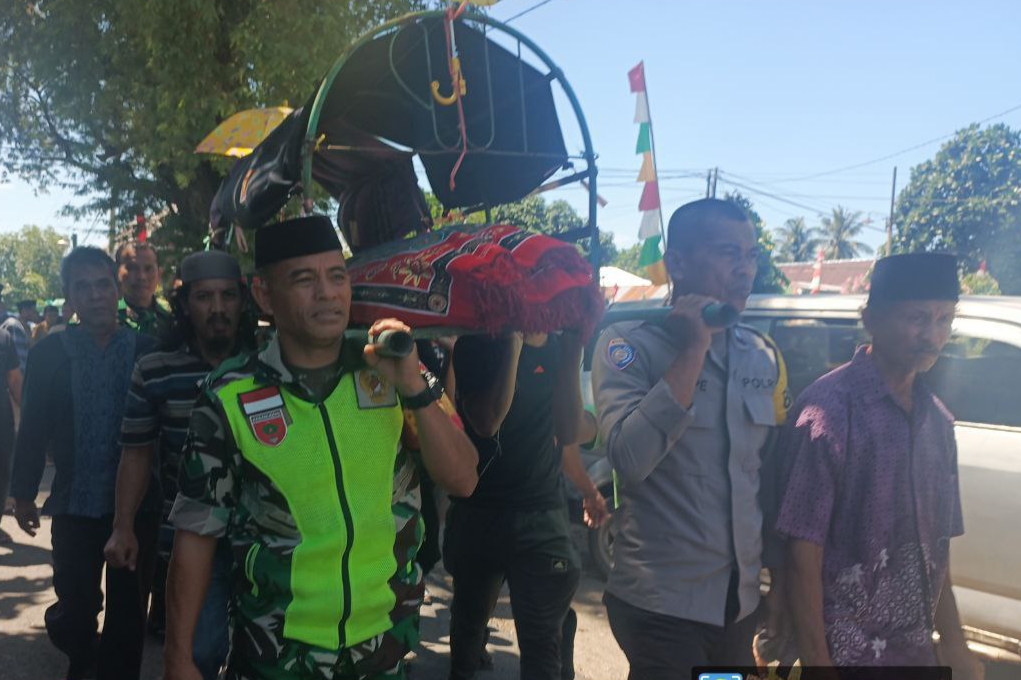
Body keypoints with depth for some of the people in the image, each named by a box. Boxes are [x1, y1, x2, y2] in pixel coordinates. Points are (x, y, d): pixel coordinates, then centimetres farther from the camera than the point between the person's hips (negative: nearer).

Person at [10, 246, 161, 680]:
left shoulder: (147, 351, -4)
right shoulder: (49, 353, -2)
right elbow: (33, 428, 0)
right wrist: (23, 492, 2)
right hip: (74, 505, 0)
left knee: (129, 609, 9)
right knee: (75, 606, 11)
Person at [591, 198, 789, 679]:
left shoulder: (763, 356, 5)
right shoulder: (629, 346, -11)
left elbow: (774, 476, 11)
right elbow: (631, 459, -25)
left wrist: (782, 576, 11)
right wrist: (693, 350, -21)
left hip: (741, 602, 5)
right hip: (661, 605, -5)